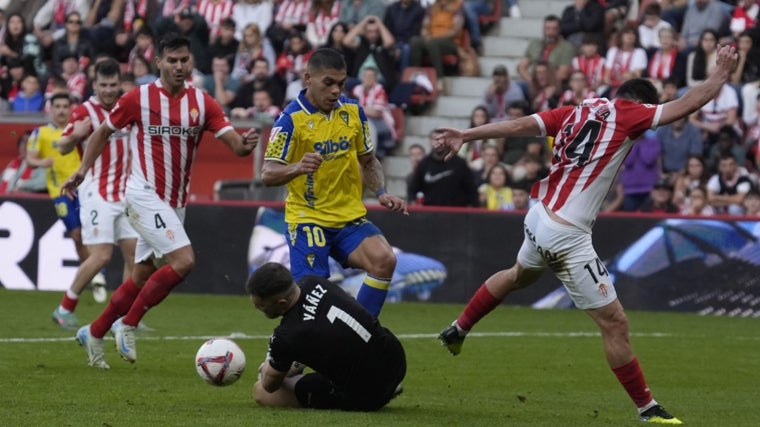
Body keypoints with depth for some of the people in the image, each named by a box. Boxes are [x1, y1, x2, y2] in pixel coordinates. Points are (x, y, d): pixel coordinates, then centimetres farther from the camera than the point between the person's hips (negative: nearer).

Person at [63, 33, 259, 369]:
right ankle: (128, 324, -8)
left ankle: (94, 334, 28)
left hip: (175, 202, 6)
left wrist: (245, 145, -29)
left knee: (142, 276, 12)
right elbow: (104, 131, 8)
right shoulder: (138, 98, -6)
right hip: (145, 195, -6)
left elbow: (234, 143, -6)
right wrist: (82, 171, 5)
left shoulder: (202, 102, 2)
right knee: (183, 261, -21)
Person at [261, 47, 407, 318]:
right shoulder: (291, 119, -11)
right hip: (307, 219, -4)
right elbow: (268, 174, -17)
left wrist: (381, 193, 1)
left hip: (350, 217, 4)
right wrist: (297, 168, -38)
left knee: (384, 259, -21)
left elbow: (368, 161, 19)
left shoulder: (353, 111, 5)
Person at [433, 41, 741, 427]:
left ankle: (457, 331, 54)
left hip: (539, 218, 9)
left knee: (519, 275, 39)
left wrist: (466, 135, 5)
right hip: (567, 236, -9)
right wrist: (722, 72, 1)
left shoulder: (576, 112, 9)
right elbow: (686, 105, -12)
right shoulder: (626, 114, -9)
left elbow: (520, 125, 3)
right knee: (614, 322, -3)